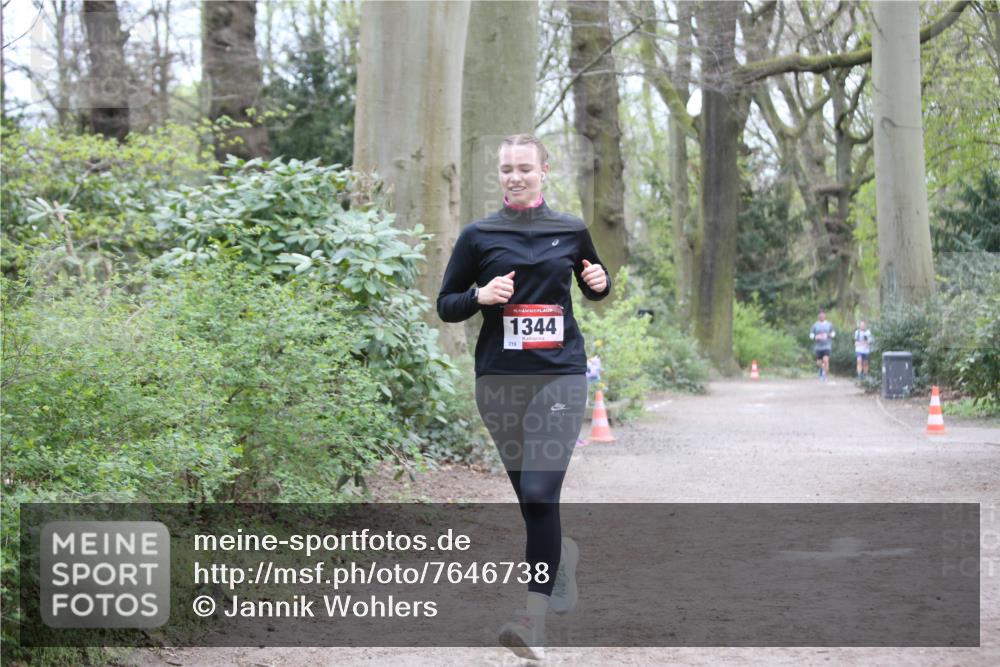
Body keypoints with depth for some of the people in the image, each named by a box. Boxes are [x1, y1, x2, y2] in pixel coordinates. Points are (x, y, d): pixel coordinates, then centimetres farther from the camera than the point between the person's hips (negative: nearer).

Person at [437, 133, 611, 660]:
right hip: (500, 379, 2)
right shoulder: (479, 235, 4)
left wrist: (599, 282, -1)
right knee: (528, 495, 10)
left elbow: (595, 288, 22)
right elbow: (446, 306, 7)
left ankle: (534, 621, -15)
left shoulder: (571, 230, 7)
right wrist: (481, 295, -13)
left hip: (559, 374, -2)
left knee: (539, 492, -14)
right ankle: (563, 553, 43)